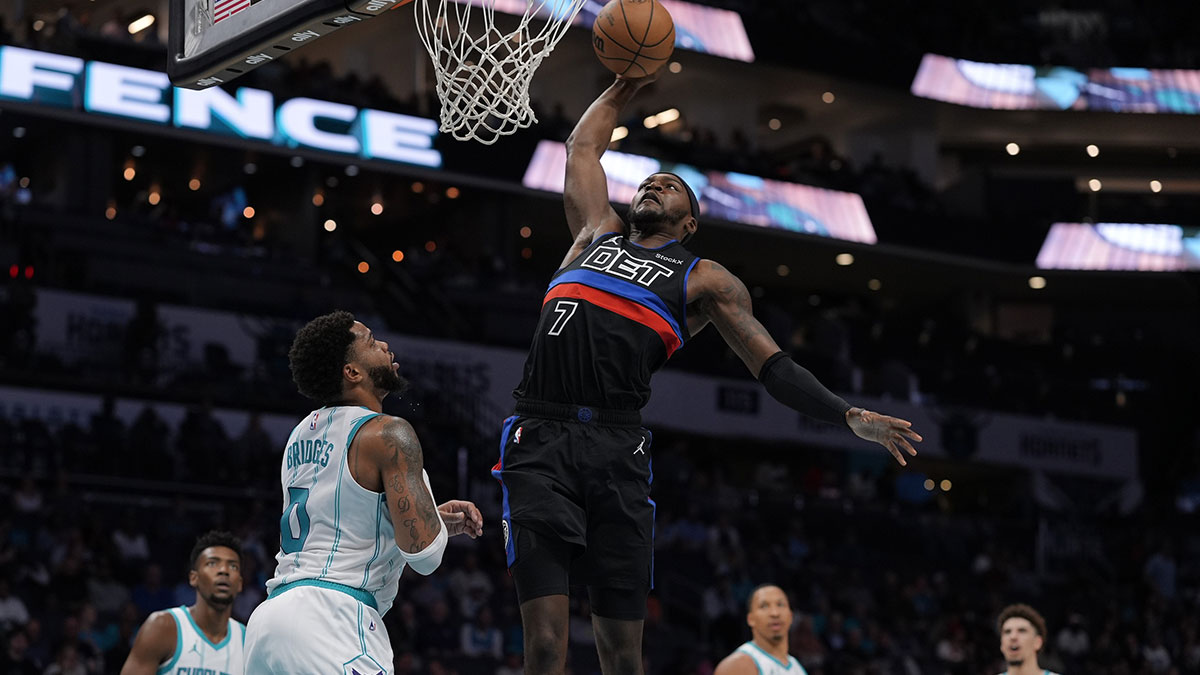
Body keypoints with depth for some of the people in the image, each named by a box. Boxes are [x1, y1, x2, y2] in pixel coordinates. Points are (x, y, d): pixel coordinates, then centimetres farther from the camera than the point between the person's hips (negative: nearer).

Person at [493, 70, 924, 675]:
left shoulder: (704, 281, 18)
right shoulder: (596, 232, 25)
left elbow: (773, 367, 11)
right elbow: (582, 147, 38)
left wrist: (850, 417, 0)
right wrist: (627, 84, 43)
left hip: (616, 446, 0)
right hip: (540, 437, 0)